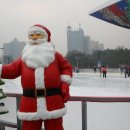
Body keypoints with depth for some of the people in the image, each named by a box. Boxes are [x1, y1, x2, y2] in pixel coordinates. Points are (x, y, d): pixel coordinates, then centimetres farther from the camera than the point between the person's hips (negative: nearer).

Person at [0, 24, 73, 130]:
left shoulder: (54, 55, 9)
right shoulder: (24, 58, 12)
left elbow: (66, 66, 13)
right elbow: (12, 70, 5)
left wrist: (65, 83, 2)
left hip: (53, 101, -1)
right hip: (30, 102, 1)